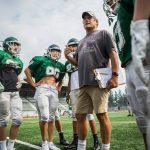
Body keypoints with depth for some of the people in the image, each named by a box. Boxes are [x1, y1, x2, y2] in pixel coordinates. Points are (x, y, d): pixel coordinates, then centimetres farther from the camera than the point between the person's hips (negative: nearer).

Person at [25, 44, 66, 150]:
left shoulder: (60, 66, 21)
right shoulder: (41, 60, 4)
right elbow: (27, 70, 4)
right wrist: (33, 84, -1)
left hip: (54, 91, 5)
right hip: (42, 89, -5)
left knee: (51, 118, 6)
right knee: (44, 117, -13)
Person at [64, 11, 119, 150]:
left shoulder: (103, 34, 8)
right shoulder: (81, 42, 26)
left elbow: (113, 54, -3)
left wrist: (115, 75, -14)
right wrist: (68, 56, 8)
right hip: (83, 84, 7)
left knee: (101, 115, -7)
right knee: (80, 115, 8)